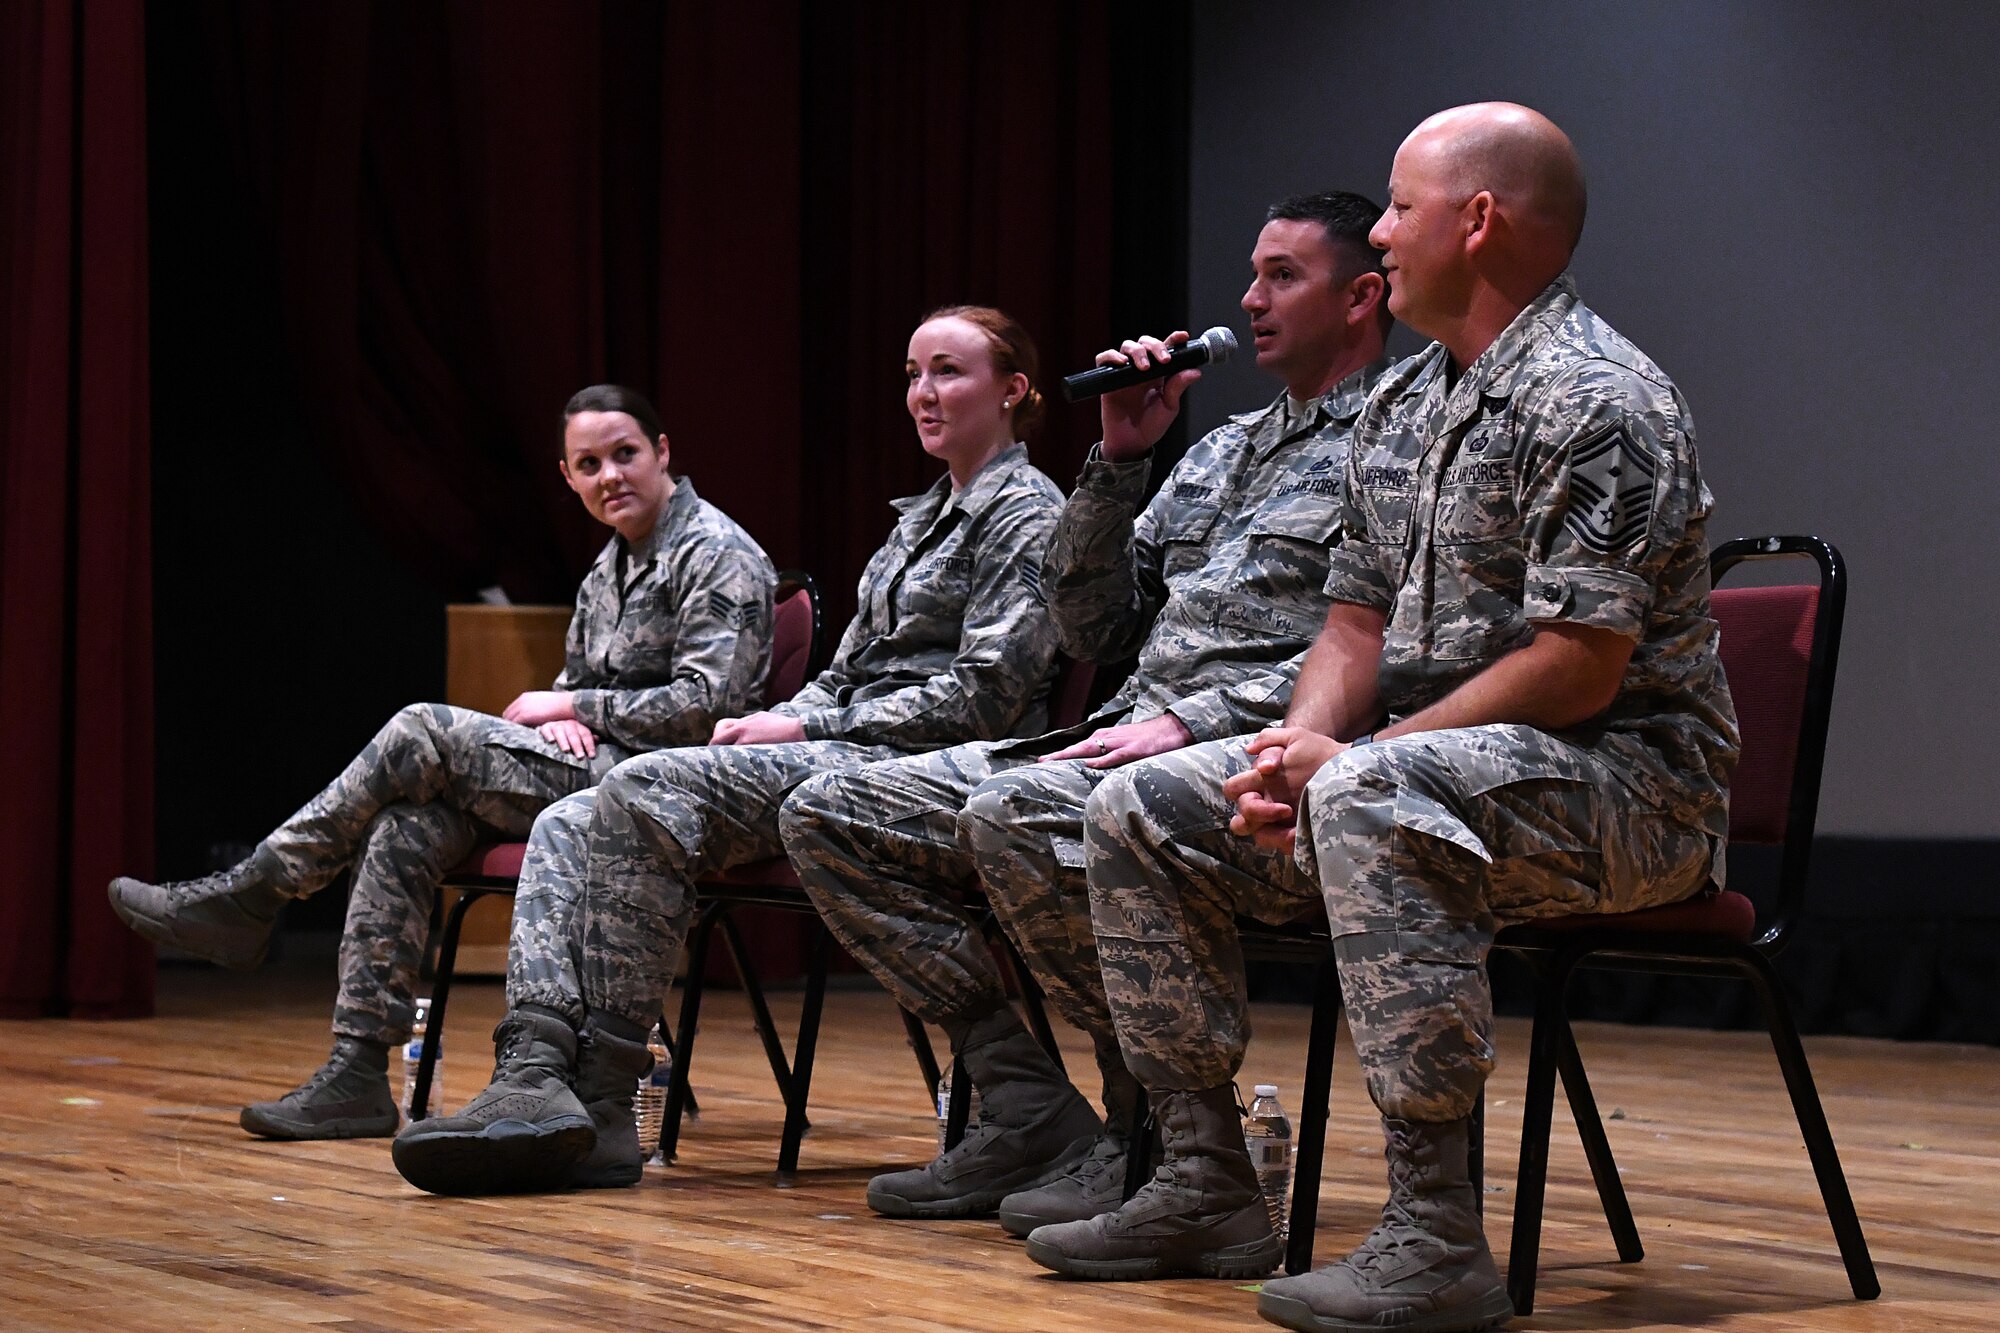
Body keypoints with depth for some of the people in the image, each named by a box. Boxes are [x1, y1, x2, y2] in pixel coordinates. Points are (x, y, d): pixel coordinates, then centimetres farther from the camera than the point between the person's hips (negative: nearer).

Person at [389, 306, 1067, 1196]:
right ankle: (536, 1074, -27)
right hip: (840, 756, 9)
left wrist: (814, 728, -12)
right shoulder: (923, 518, 26)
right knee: (568, 827, -9)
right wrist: (774, 722, 3)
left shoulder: (1027, 515, -2)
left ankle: (600, 1106, -27)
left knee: (647, 792, -29)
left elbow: (984, 695, -12)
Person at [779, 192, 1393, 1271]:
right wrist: (1120, 458, 11)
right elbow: (1095, 630, 20)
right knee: (829, 817, 0)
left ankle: (1178, 1135, -22)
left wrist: (1193, 722, -22)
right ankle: (1035, 1116, -7)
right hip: (1124, 740, 9)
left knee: (1014, 817, -36)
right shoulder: (1221, 450, 25)